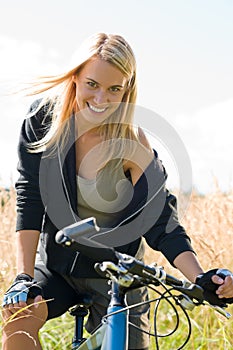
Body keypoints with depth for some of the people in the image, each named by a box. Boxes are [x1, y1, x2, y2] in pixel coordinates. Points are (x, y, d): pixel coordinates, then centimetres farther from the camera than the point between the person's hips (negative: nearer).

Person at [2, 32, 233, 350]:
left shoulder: (131, 144, -16)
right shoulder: (44, 116, -10)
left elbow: (161, 222, -16)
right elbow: (30, 198, -13)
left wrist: (201, 278, -31)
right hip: (54, 266, 1)